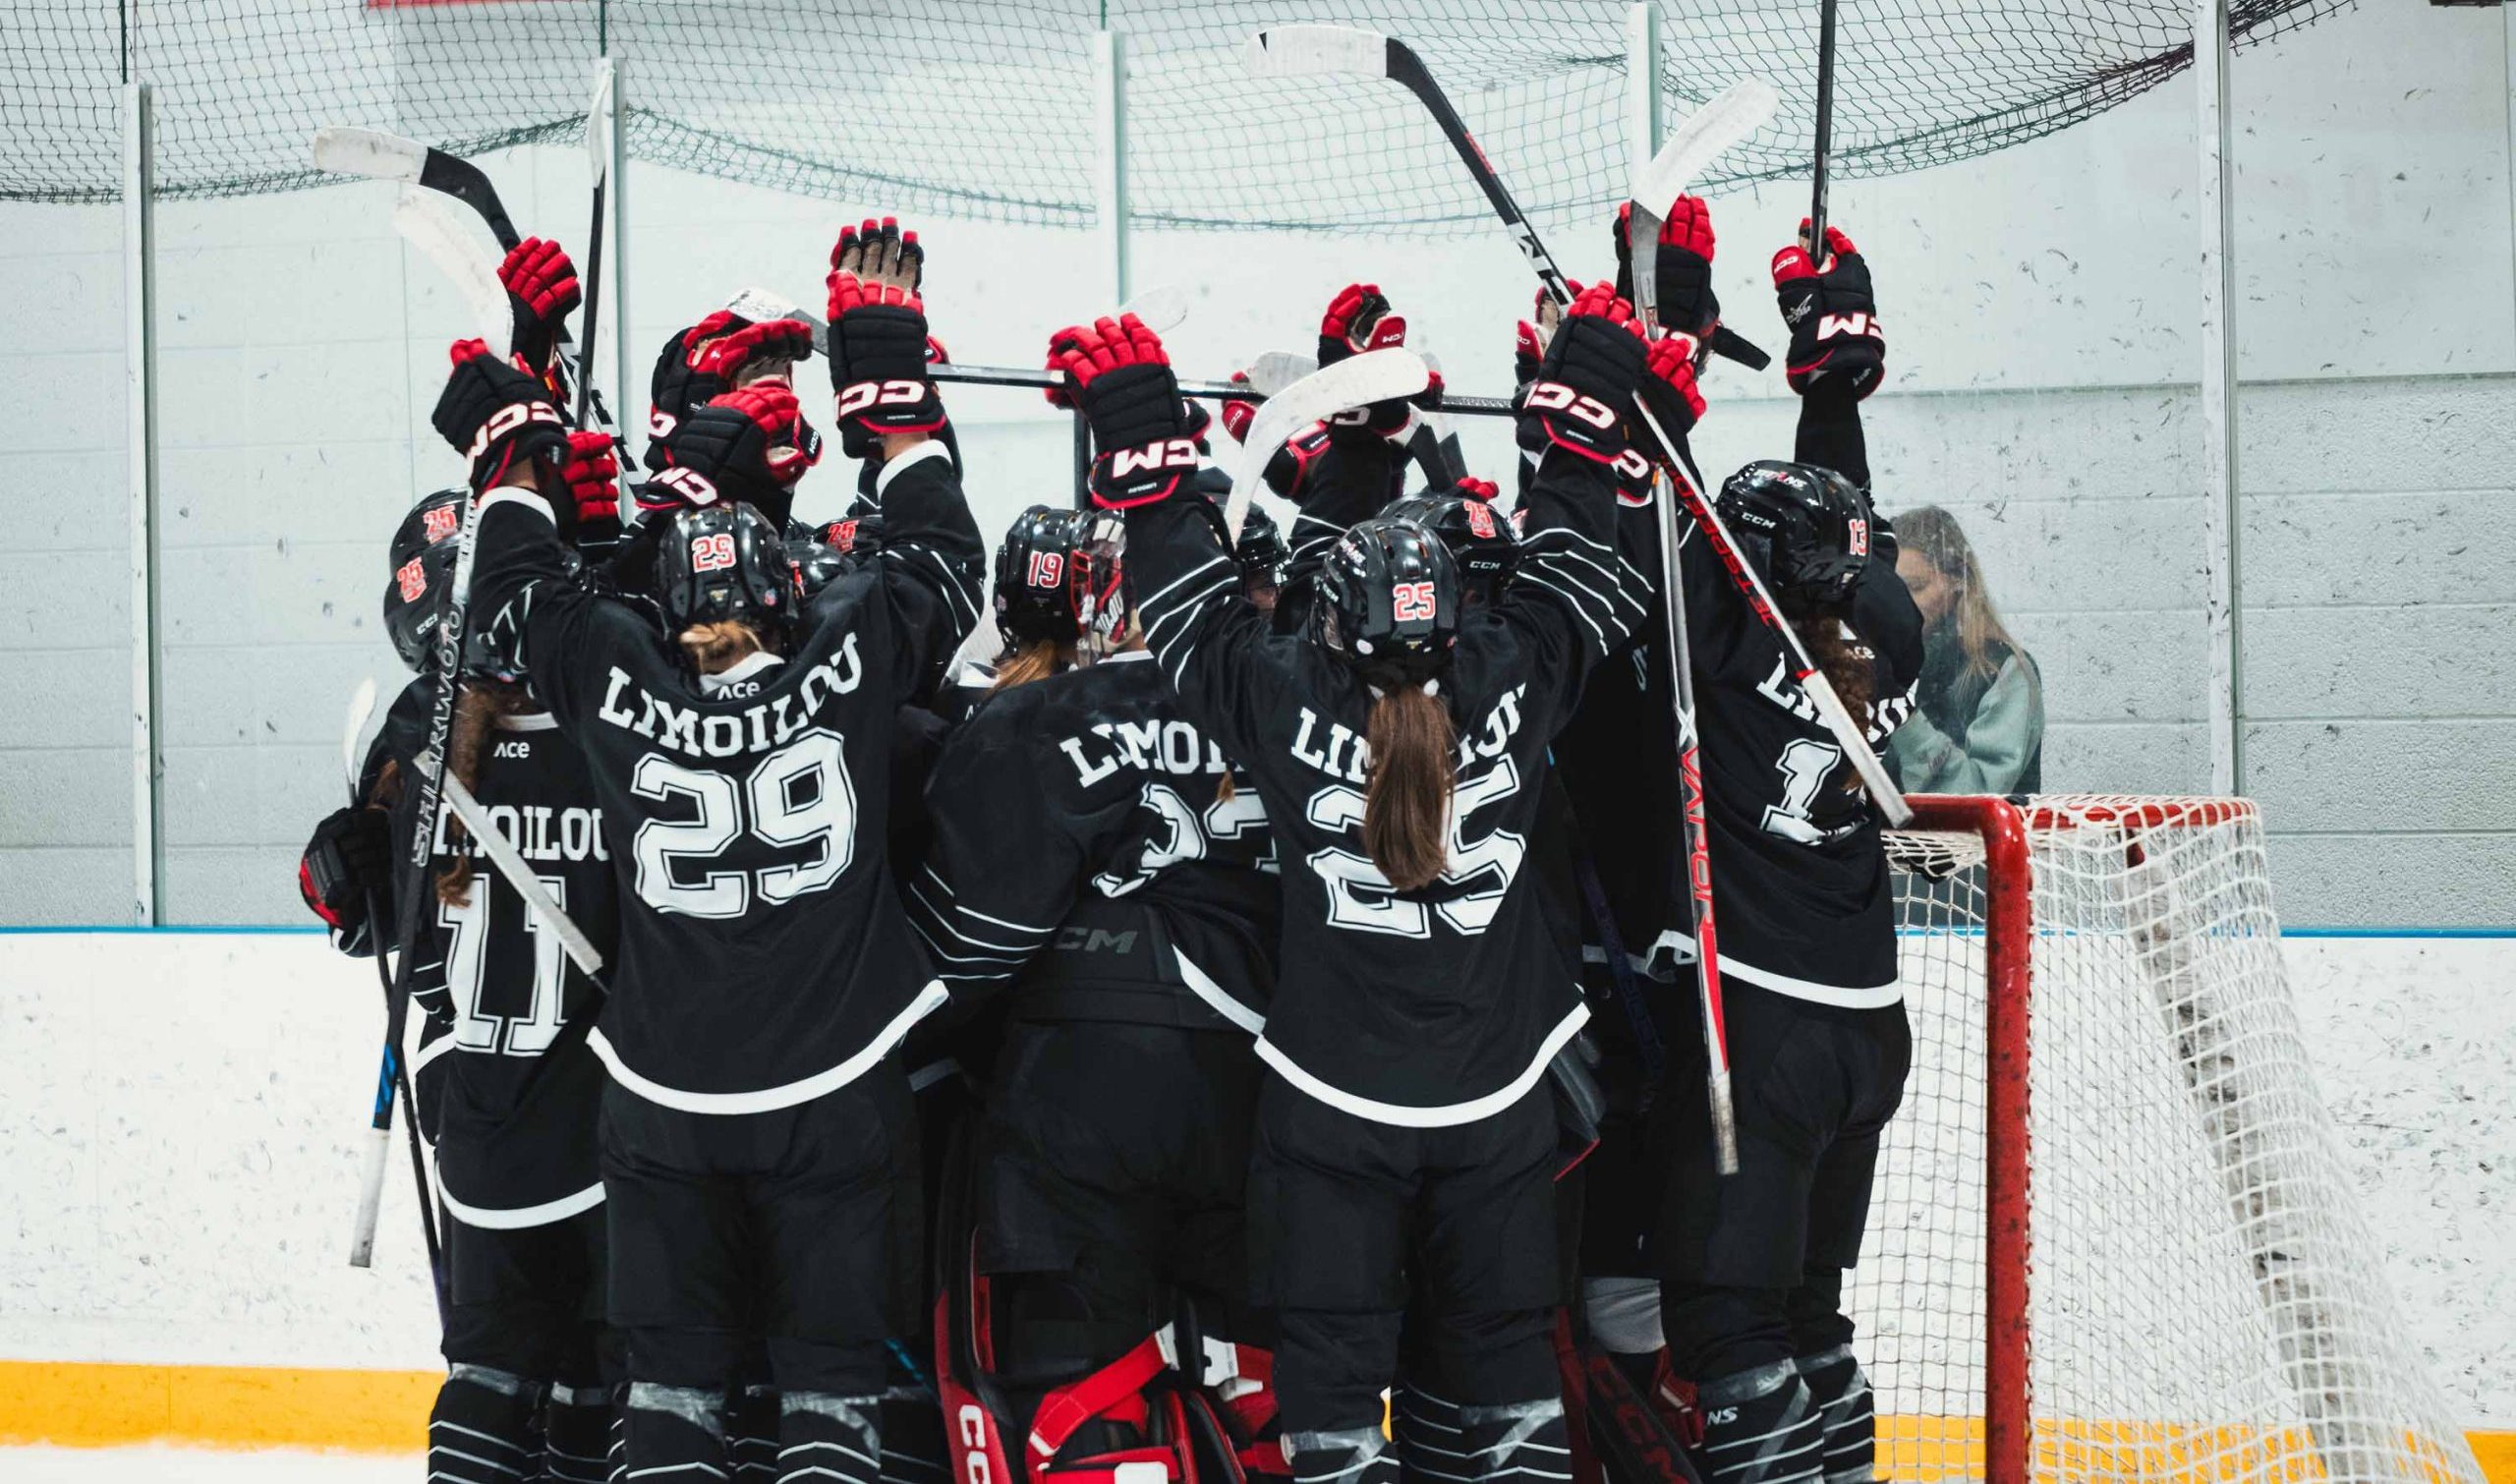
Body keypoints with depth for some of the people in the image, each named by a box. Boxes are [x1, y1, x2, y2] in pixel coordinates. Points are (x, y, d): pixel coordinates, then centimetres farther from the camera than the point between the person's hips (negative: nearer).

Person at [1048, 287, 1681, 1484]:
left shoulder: (1285, 701, -15)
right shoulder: (1508, 686, -10)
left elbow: (1190, 597, -4)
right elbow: (1569, 569, 5)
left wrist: (1138, 428, 3)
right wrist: (1589, 399, 15)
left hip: (1332, 1105, -2)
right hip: (1500, 1102, 2)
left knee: (1331, 1352, 5)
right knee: (1504, 1337, 15)